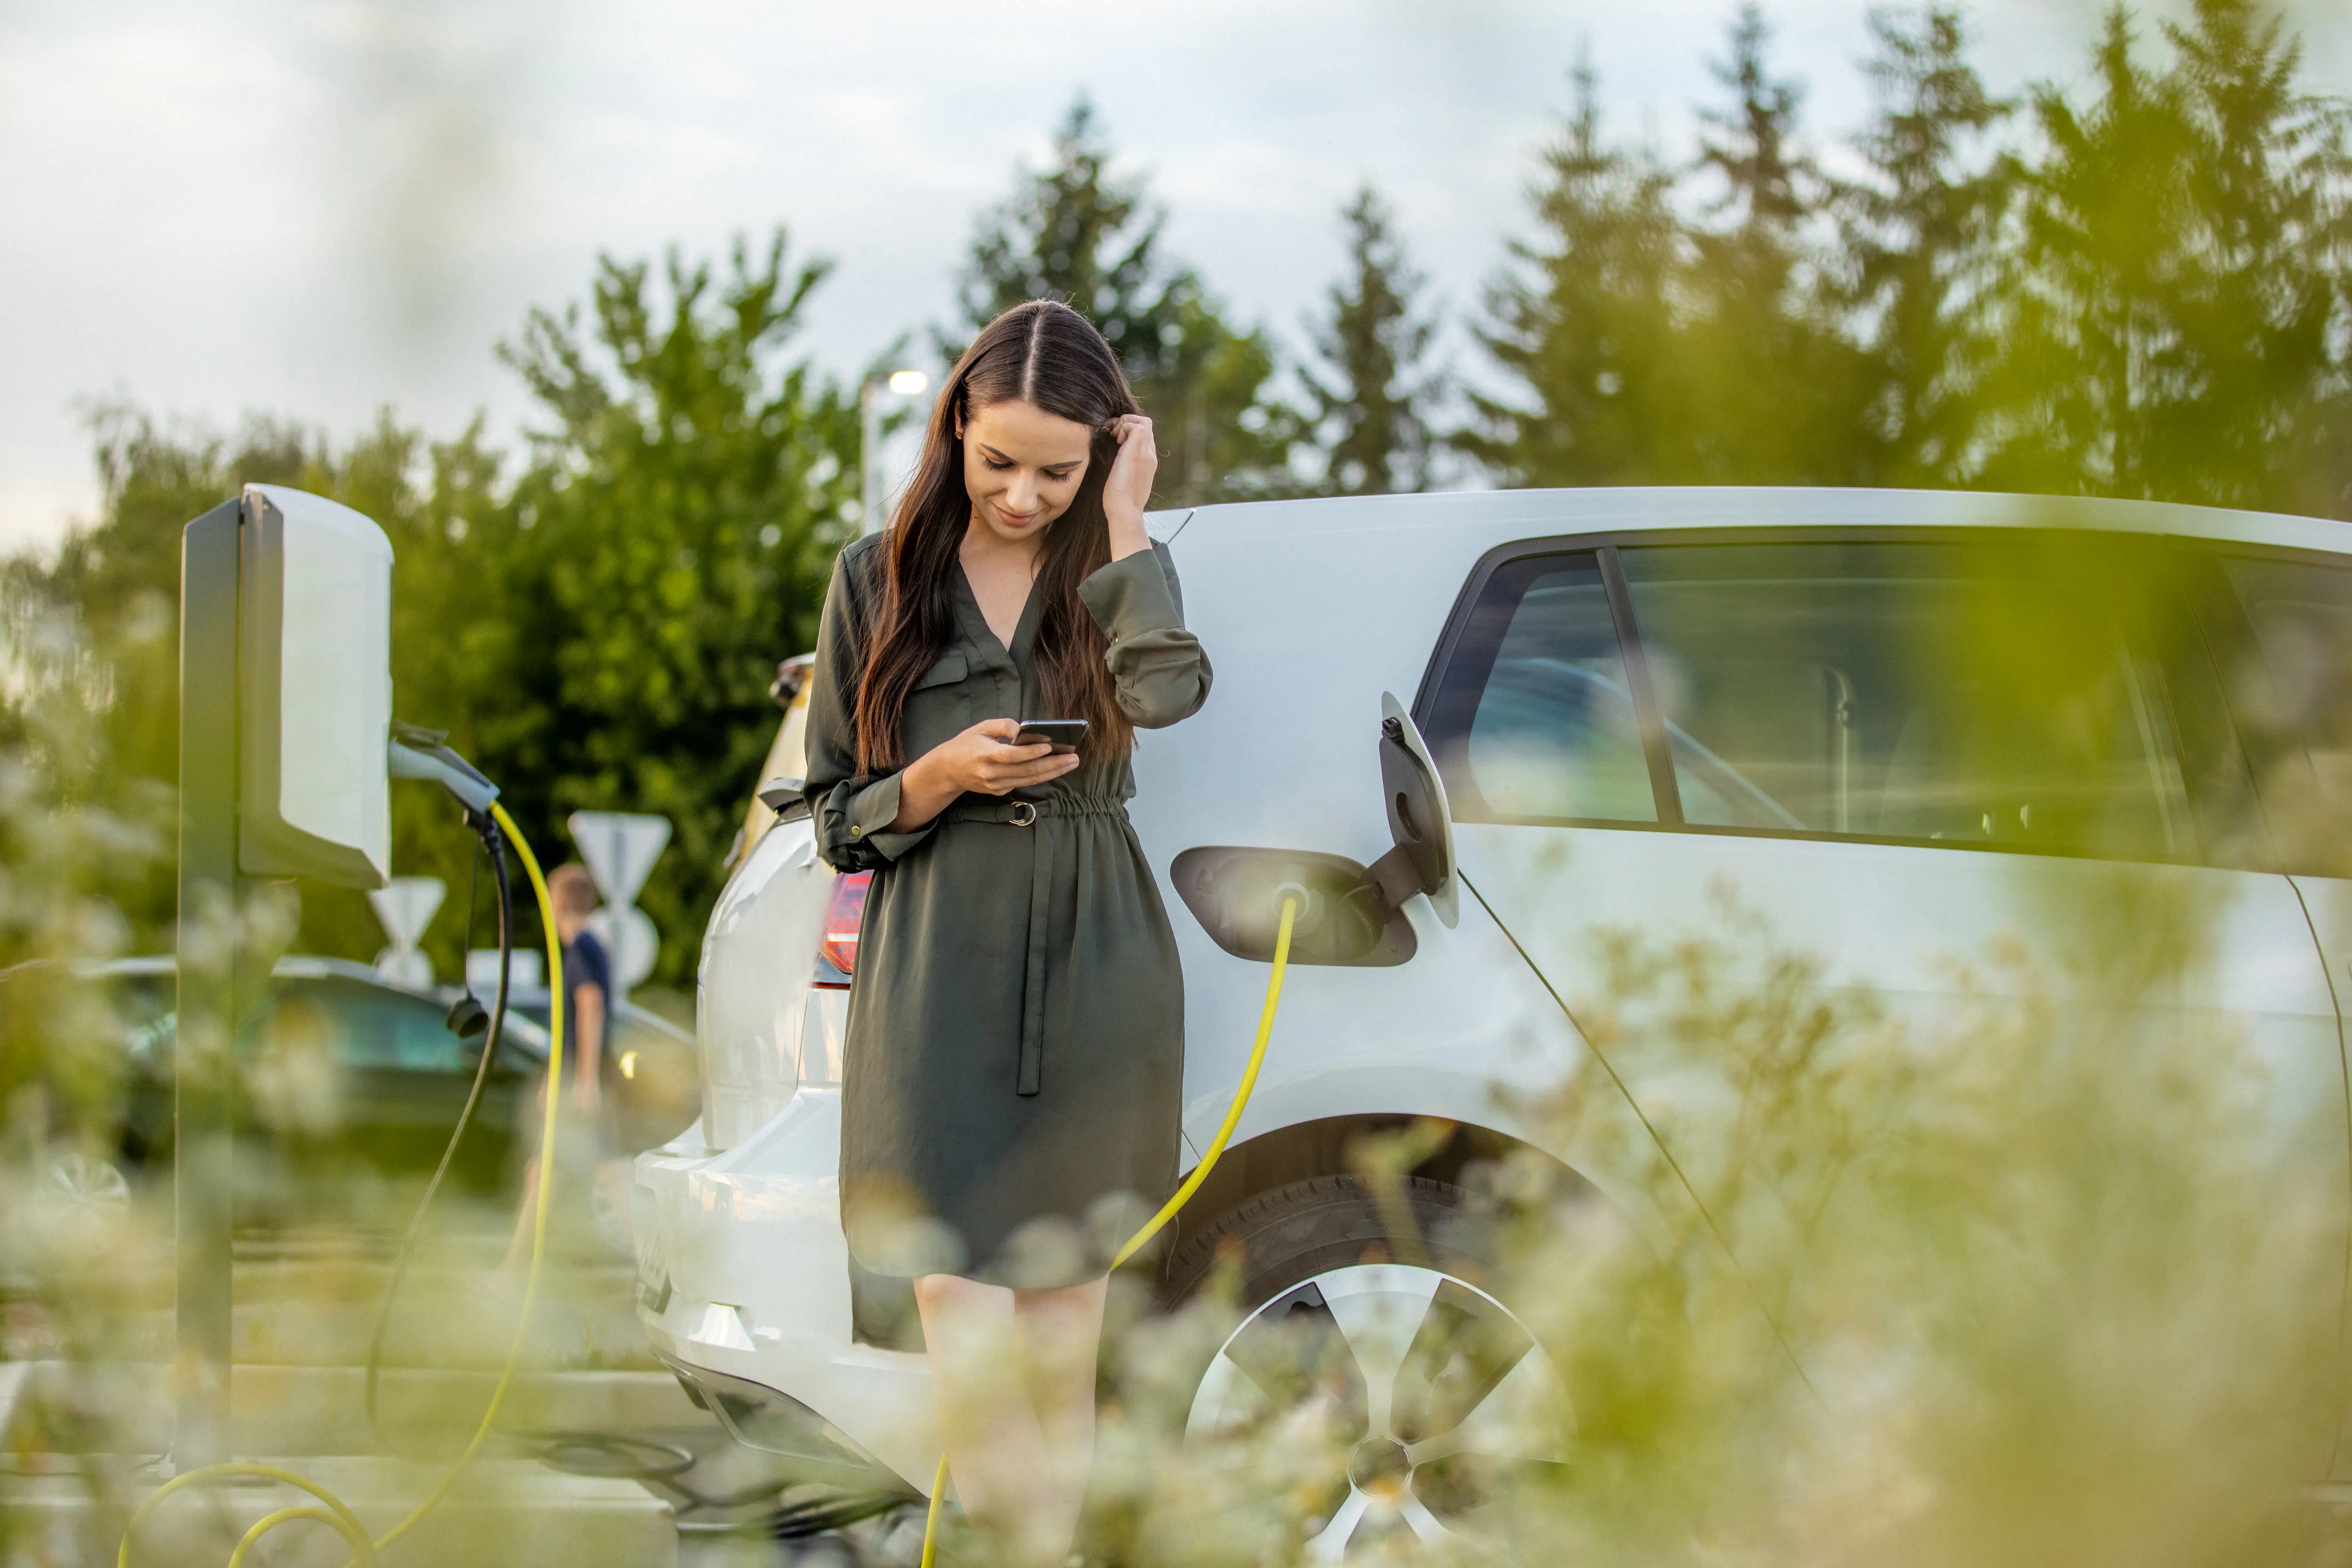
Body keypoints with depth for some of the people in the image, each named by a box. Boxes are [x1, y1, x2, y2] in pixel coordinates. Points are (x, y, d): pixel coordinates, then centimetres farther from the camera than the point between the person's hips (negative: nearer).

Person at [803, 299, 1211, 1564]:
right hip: (939, 977, -1)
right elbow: (834, 815, 9)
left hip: (1094, 976, 1)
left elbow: (1167, 689, -17)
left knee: (1063, 1296, 6)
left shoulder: (1109, 572, 8)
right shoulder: (881, 578, 6)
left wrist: (1123, 524, -9)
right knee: (957, 1293, -14)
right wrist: (940, 780, -10)